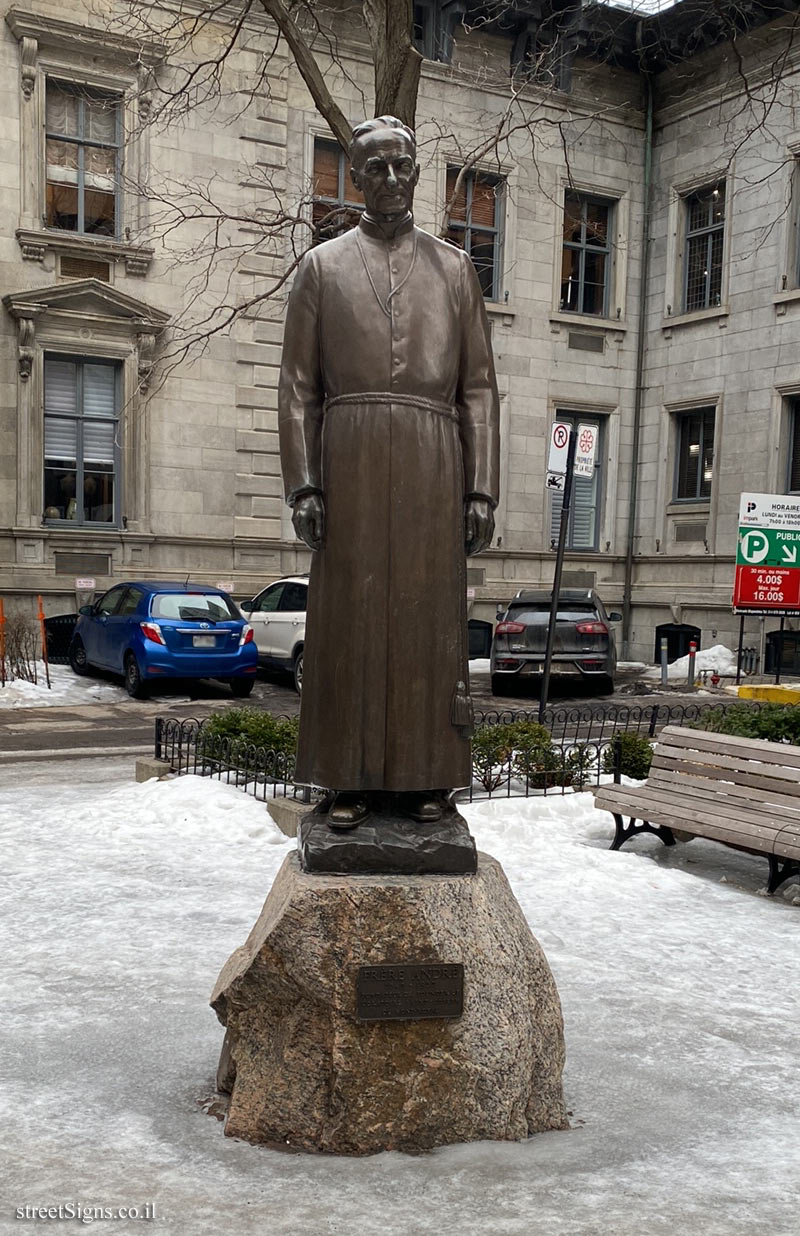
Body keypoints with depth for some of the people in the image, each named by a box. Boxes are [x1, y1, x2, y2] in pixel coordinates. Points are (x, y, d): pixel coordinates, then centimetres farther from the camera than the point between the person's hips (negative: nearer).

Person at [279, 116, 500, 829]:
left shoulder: (455, 269, 13)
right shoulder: (323, 266, 11)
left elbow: (479, 388, 9)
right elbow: (298, 387, 6)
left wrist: (482, 490, -1)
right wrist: (302, 484, -5)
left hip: (433, 465, 1)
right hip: (351, 462, 0)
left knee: (429, 617, 1)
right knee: (350, 617, 0)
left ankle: (426, 777, 9)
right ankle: (353, 782, 7)